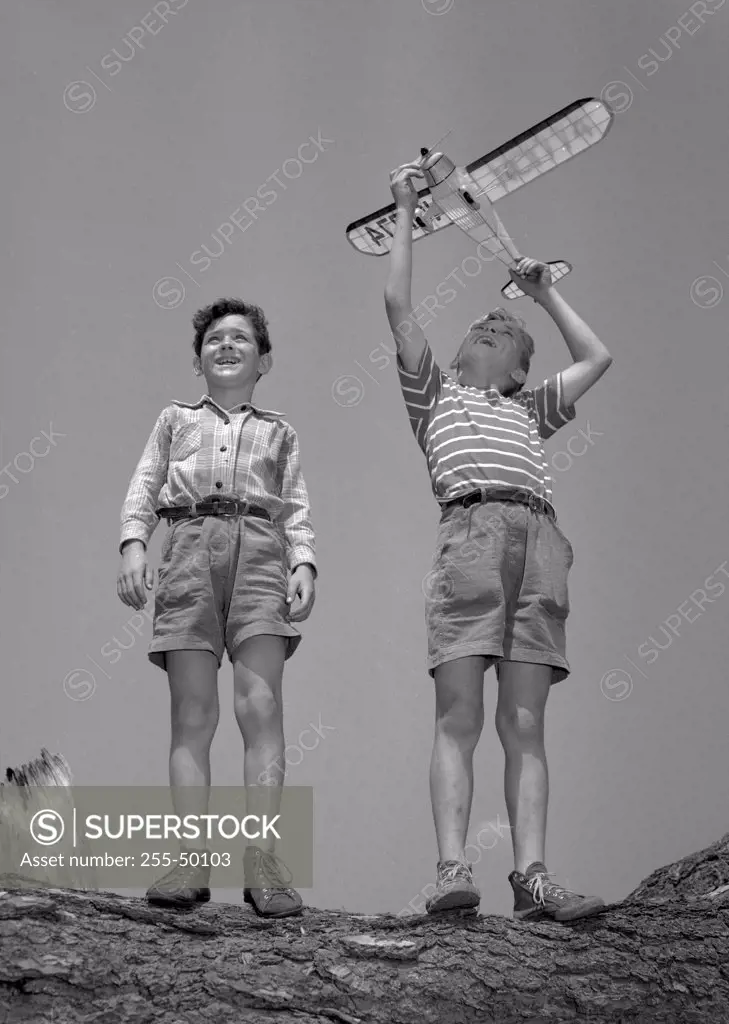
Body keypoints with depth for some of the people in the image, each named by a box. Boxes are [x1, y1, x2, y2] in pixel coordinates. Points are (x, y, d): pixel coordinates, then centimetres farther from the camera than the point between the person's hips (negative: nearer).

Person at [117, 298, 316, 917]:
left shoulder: (279, 431, 26)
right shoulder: (175, 420, 27)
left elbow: (297, 510, 15)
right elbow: (144, 488, 15)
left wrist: (304, 565, -3)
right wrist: (134, 543, -4)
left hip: (259, 550, 0)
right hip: (190, 547, 0)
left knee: (262, 705, -16)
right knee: (193, 713, -9)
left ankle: (263, 859, -22)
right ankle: (193, 860, -14)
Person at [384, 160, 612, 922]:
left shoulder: (527, 413, 38)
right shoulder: (434, 394, 29)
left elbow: (595, 358, 43)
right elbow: (397, 305, 23)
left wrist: (544, 292, 48)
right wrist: (405, 213, 28)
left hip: (539, 538, 3)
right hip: (470, 531, -3)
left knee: (525, 725, -6)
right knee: (459, 717, -14)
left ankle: (532, 877, -14)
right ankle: (452, 871, -22)